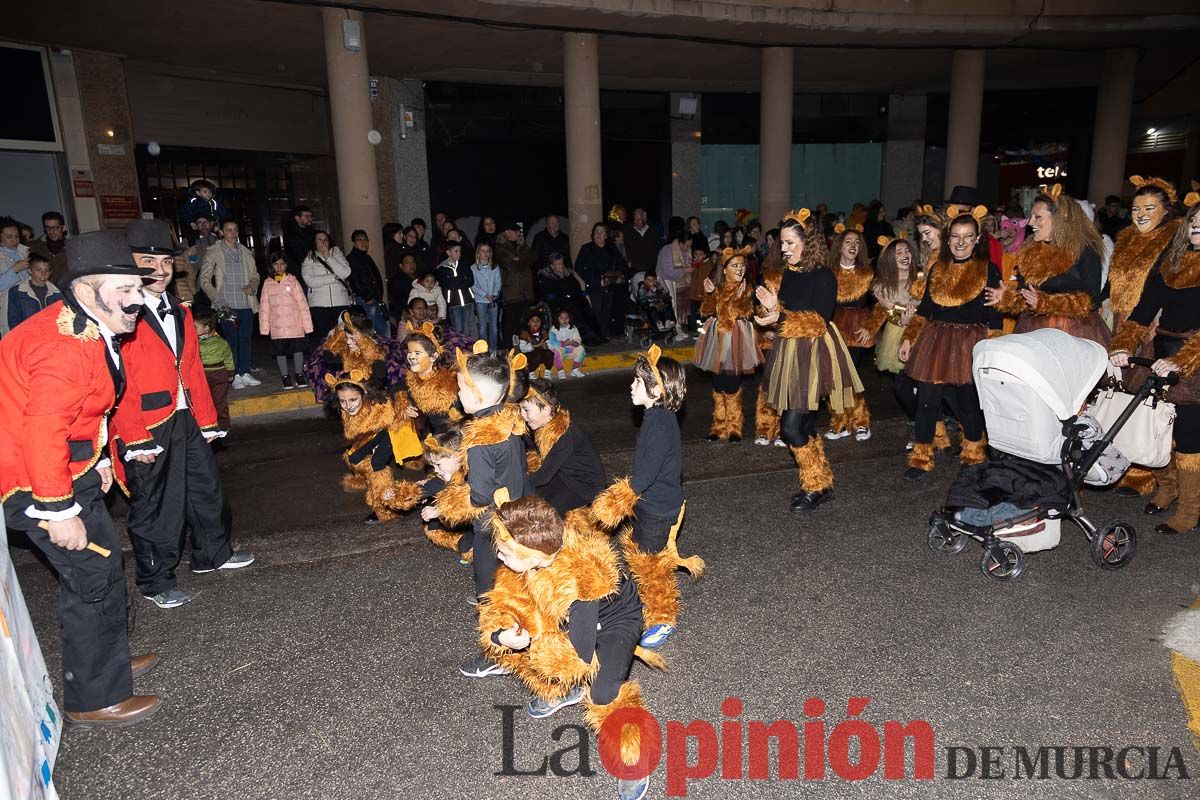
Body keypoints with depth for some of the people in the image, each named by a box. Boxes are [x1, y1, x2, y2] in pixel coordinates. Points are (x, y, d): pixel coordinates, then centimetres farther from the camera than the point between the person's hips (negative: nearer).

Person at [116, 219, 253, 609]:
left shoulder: (180, 313, 13)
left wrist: (207, 420, 14)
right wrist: (134, 438, -19)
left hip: (187, 421, 8)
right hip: (148, 429, -7)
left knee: (207, 491, 18)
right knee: (154, 506, 5)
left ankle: (213, 553, 39)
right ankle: (157, 583, 21)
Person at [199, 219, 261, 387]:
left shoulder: (246, 252, 13)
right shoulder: (213, 253, 1)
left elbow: (254, 275, 21)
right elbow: (204, 280, -2)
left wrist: (252, 286, -2)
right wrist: (218, 300, -12)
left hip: (247, 304, 4)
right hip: (227, 305, -4)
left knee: (246, 339, 7)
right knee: (231, 341, -1)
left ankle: (246, 372, 14)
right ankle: (236, 375, 5)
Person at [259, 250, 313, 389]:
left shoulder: (293, 281, -2)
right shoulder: (268, 284, 3)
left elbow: (302, 303, -2)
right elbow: (264, 307, 5)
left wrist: (307, 323, -4)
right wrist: (264, 326, 2)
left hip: (295, 325, -1)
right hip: (277, 326, 1)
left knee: (298, 348, 8)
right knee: (280, 351, 8)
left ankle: (299, 374, 23)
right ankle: (285, 376, 22)